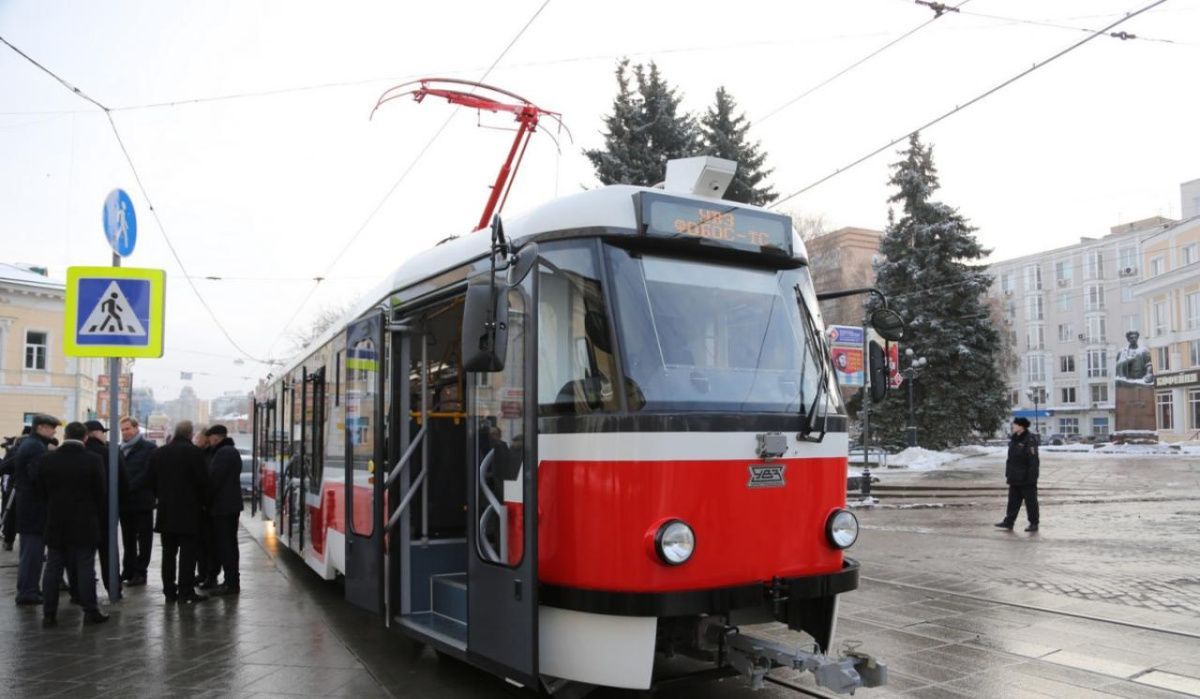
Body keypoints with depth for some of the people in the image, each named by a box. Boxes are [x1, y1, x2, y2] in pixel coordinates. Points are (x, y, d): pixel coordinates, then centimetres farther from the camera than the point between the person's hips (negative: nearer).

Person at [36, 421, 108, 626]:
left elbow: (41, 492, 4)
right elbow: (100, 493, -6)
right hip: (85, 524, -3)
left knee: (53, 568, 9)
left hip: (55, 524, 3)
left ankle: (49, 613, 12)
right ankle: (90, 611, 6)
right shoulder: (93, 460, -11)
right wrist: (95, 514, 12)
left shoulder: (47, 460, -3)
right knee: (85, 568, 2)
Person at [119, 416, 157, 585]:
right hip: (125, 501, 5)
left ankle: (140, 571, 7)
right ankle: (129, 570, 18)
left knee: (144, 538, 2)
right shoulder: (120, 449, 14)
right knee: (128, 539, 11)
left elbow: (148, 473, -12)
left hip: (142, 501, -5)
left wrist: (129, 487, -18)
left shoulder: (149, 447, -3)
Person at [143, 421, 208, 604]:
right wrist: (200, 499, 5)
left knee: (168, 553, 12)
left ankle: (169, 591, 16)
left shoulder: (158, 453, 5)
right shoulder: (194, 452, -12)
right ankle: (185, 593, -2)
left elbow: (150, 480, 7)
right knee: (187, 553, -1)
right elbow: (202, 480, -13)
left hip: (165, 512, 5)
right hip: (188, 511, -5)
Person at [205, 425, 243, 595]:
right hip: (231, 505, 10)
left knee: (225, 544, -8)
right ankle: (231, 581, 18)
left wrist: (206, 500, -8)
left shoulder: (223, 453, -14)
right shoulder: (232, 451, 19)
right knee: (229, 544, 13)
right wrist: (209, 500, 18)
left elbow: (214, 479, -19)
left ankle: (231, 583, -8)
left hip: (223, 506, -10)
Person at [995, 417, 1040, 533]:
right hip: (1015, 477, 8)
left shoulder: (1030, 440, -17)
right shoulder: (1014, 438, 10)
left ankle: (1034, 523, 12)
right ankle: (1009, 522, 15)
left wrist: (1031, 477, -22)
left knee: (1030, 501, 3)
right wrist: (1008, 473, 17)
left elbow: (1034, 460, -19)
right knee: (1013, 500, 10)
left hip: (1027, 479, -8)